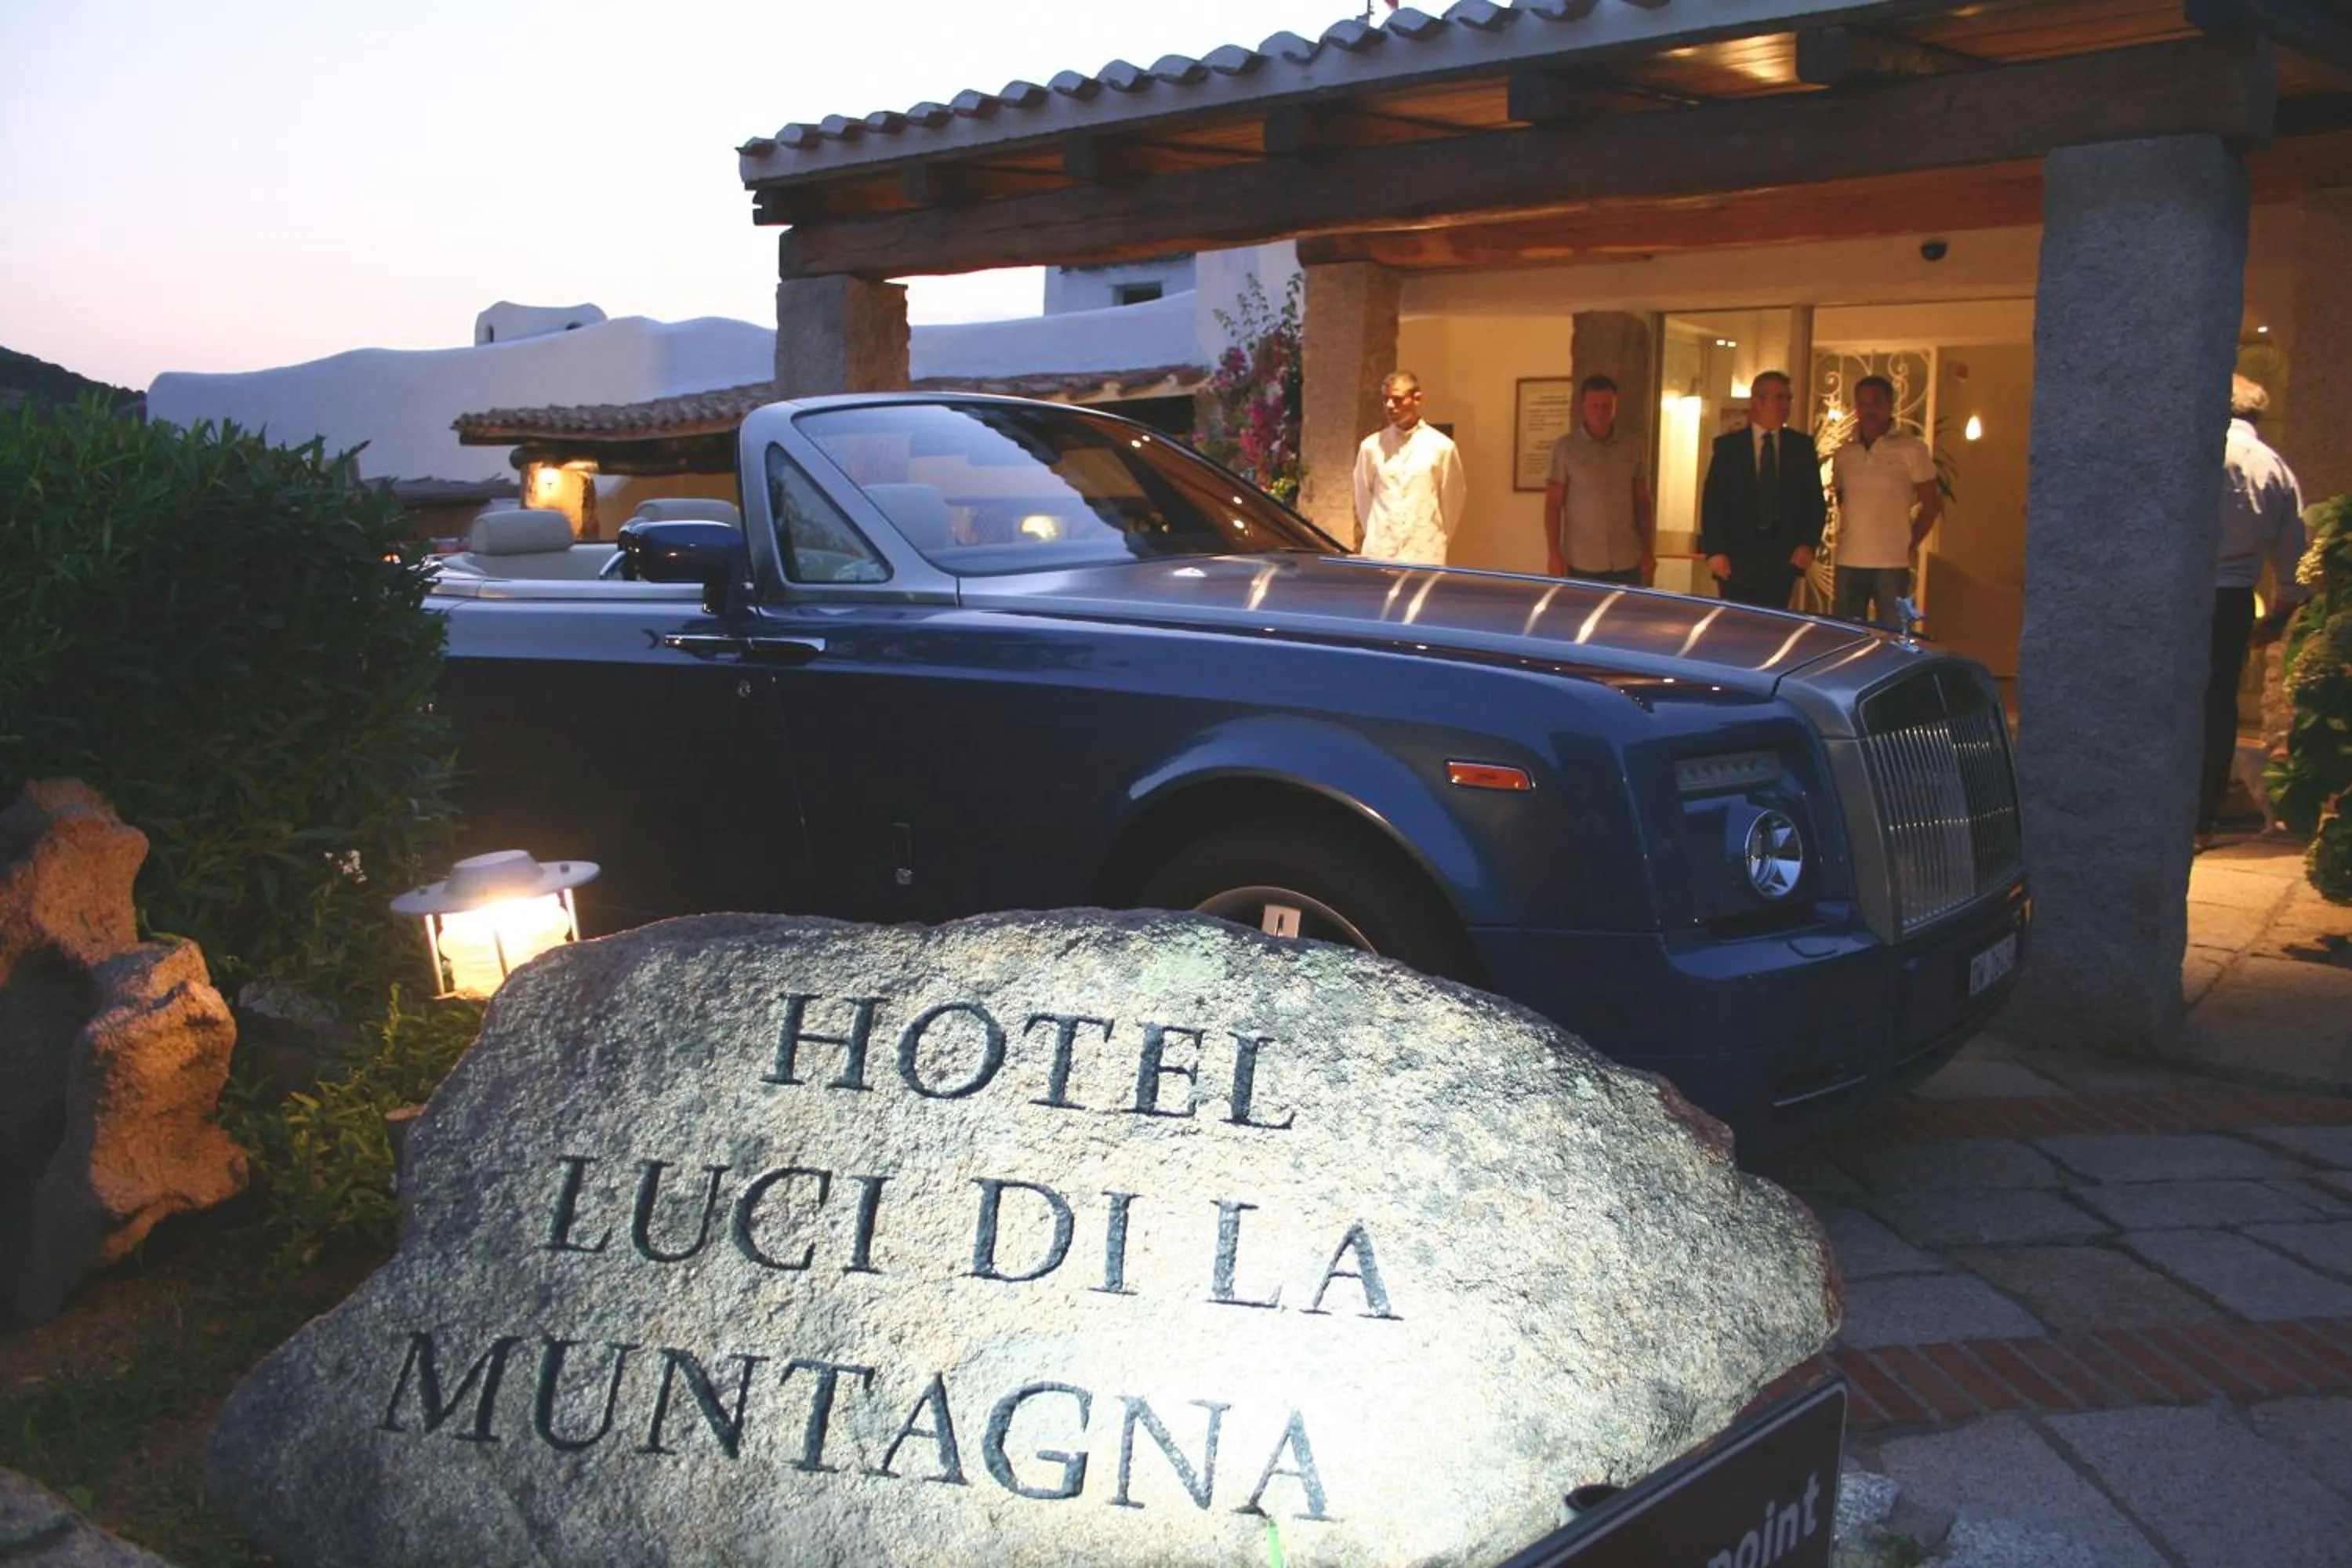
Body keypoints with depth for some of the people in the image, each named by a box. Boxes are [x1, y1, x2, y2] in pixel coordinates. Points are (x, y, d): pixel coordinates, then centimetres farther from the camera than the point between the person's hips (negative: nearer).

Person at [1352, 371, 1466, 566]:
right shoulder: (1371, 446, 5)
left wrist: (1438, 539, 11)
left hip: (1424, 556, -2)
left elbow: (1453, 499, 7)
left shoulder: (1441, 447, -1)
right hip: (1378, 554, 2)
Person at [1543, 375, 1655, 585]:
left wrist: (1649, 551, 7)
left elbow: (1643, 504, 15)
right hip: (1582, 564, -3)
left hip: (1627, 563, 3)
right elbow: (1553, 505, 0)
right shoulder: (1565, 448, 1)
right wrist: (1554, 555, -7)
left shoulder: (1630, 450, 11)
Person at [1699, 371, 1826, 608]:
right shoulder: (1727, 446, 4)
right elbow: (1712, 502, -1)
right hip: (1737, 555, -1)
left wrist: (1809, 543, -4)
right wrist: (1715, 551, -10)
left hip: (1783, 556, 2)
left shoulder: (1802, 446, 10)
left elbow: (1815, 501, 10)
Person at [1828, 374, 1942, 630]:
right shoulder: (1843, 455, 11)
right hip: (1848, 563, 4)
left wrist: (1909, 545, 0)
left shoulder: (1911, 449, -1)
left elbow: (1932, 503, 2)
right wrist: (1846, 536, 9)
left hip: (1891, 564, -4)